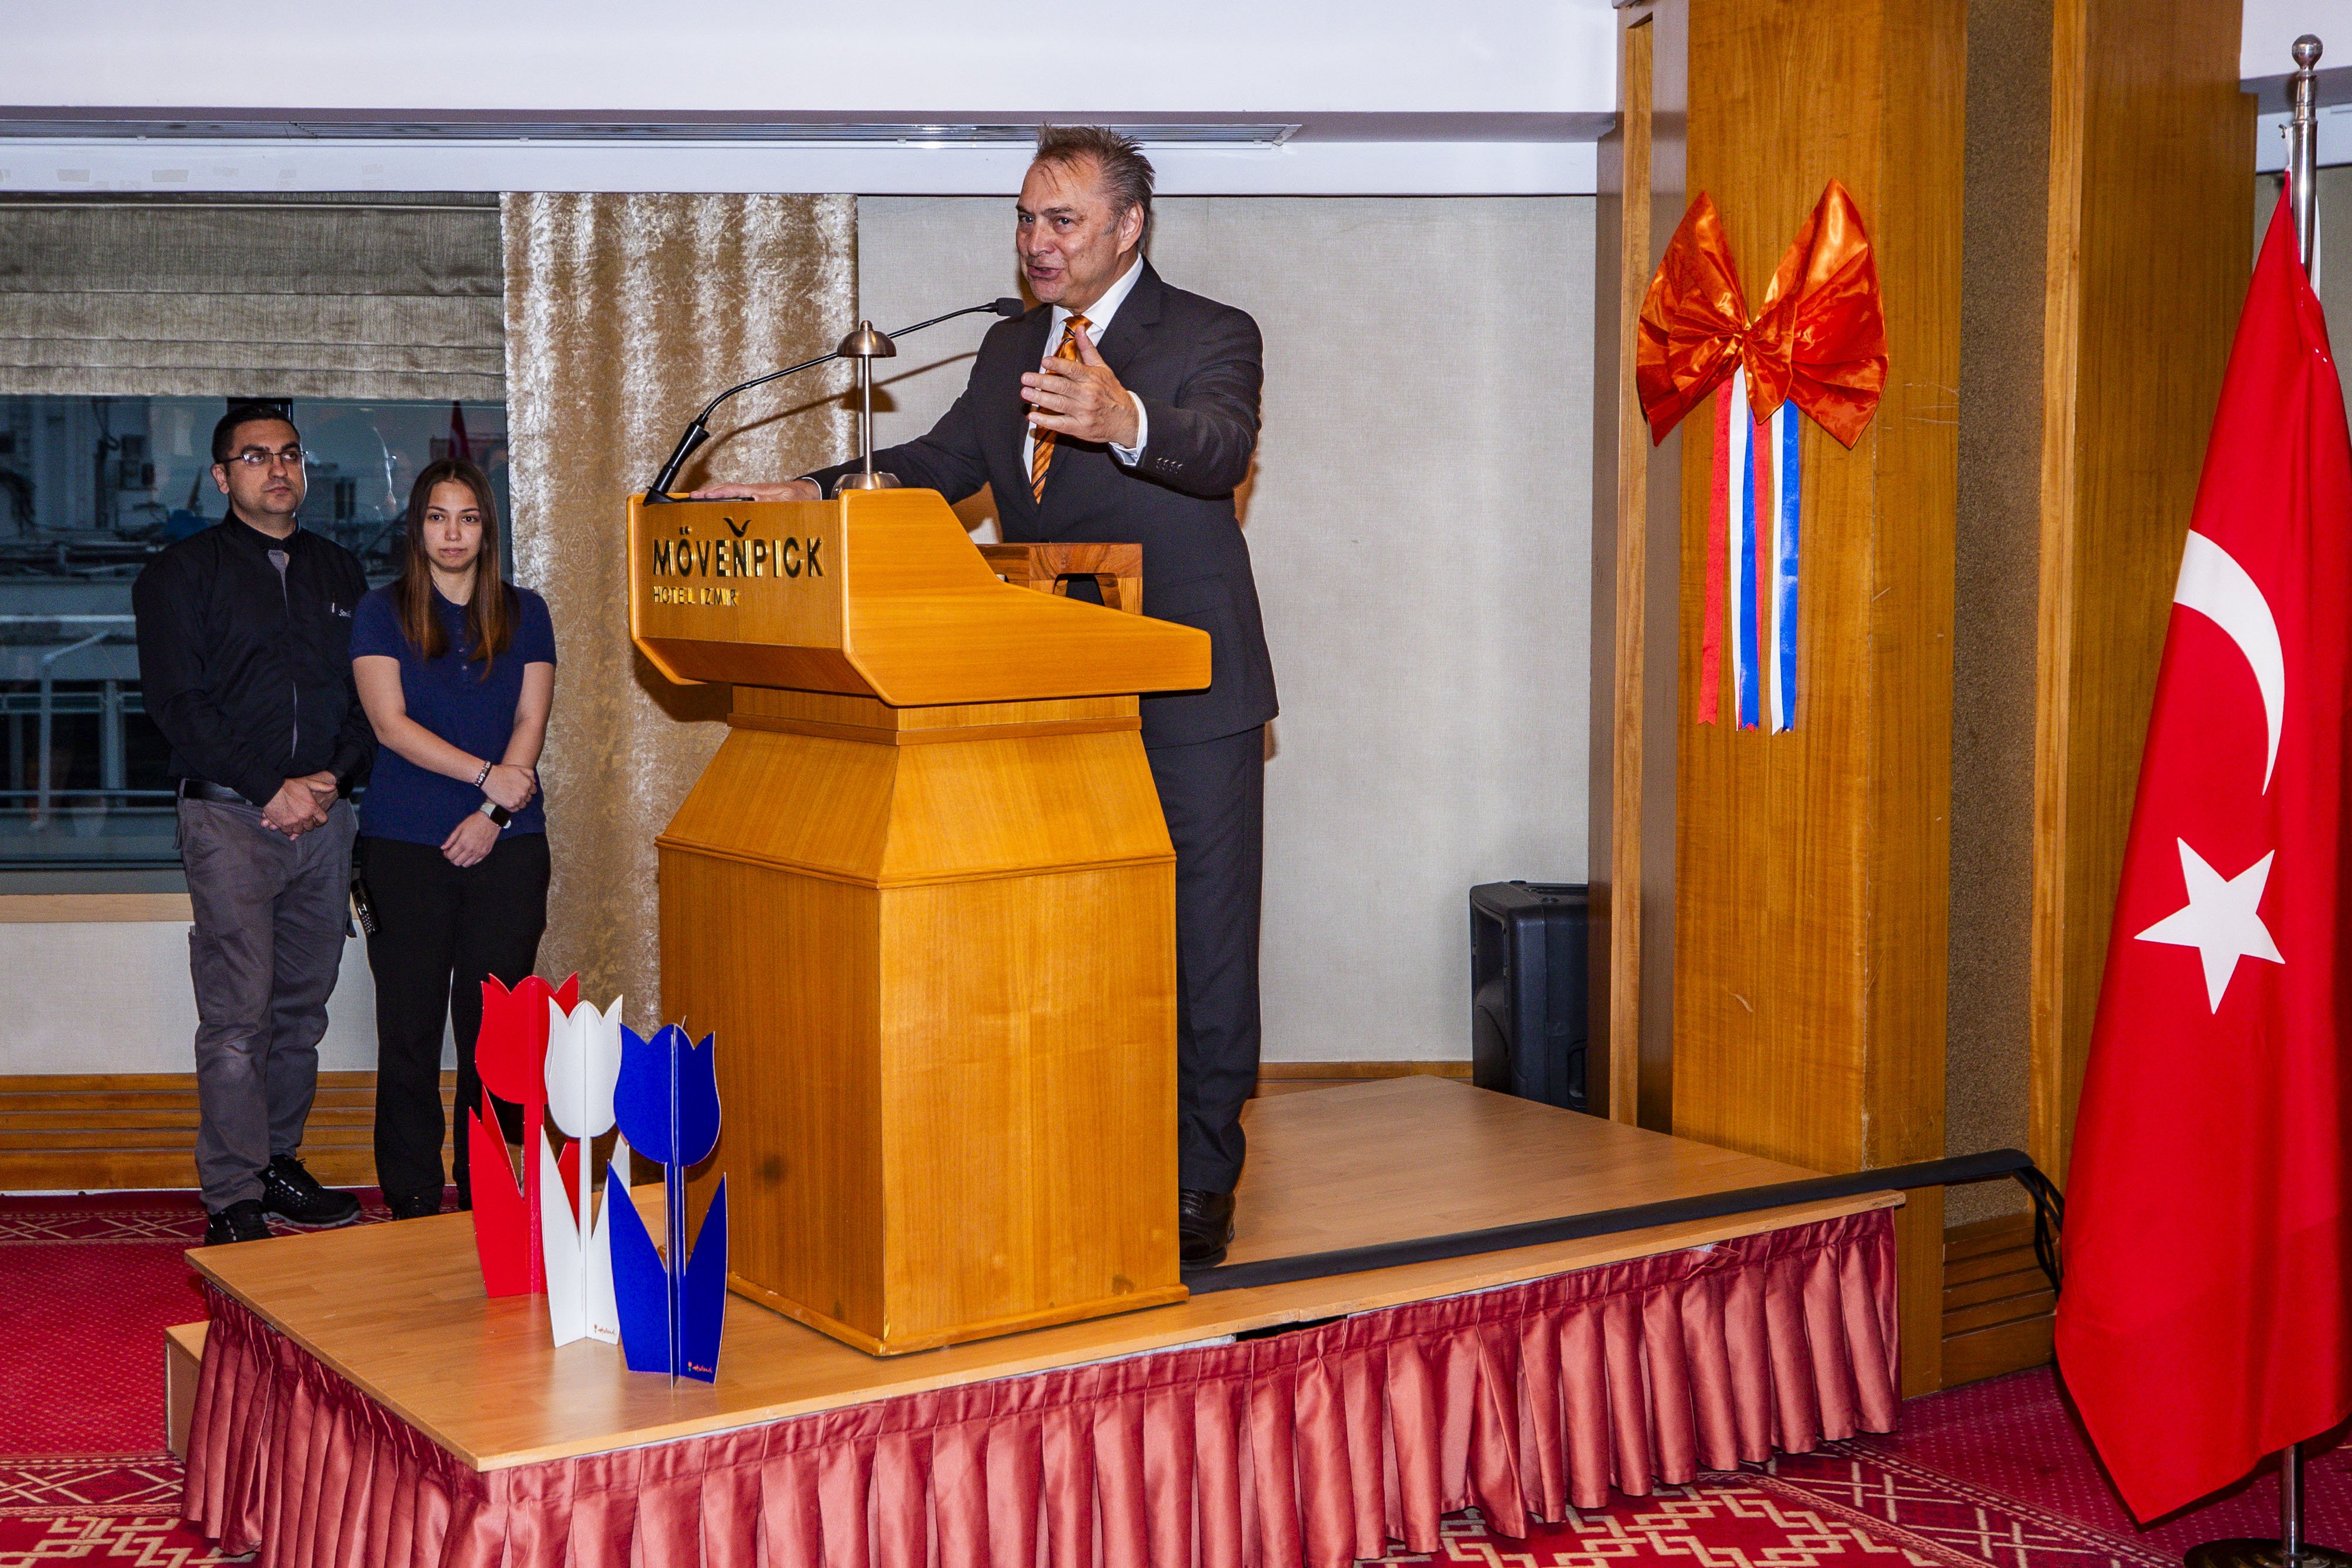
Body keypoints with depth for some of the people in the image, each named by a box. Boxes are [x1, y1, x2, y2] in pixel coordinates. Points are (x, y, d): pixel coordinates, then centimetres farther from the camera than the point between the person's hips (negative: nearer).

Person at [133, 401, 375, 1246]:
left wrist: (336, 775, -3)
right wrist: (272, 789, -12)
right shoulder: (182, 573, 3)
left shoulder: (340, 571, 17)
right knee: (238, 1016, -9)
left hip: (323, 817, 5)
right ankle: (233, 1201, -6)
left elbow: (369, 693, 15)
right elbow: (178, 703, -5)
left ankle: (278, 1165, 19)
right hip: (230, 817, -4)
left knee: (303, 1007, 7)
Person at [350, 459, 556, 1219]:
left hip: (507, 844, 2)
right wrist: (486, 775, -13)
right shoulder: (382, 612, 6)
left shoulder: (524, 613, 12)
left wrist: (491, 816, -8)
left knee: (494, 1023, 1)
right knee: (411, 1023, 0)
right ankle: (411, 1199, 8)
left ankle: (486, 1194, 10)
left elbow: (531, 721, 4)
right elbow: (391, 722, -5)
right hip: (405, 843, -1)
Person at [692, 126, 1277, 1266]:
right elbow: (939, 463, 10)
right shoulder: (1010, 349, 14)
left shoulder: (1212, 337, -7)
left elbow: (1222, 447, -27)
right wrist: (810, 493, -6)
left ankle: (1199, 1183, 10)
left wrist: (1126, 421, -49)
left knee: (1201, 943, 0)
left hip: (1188, 699, -6)